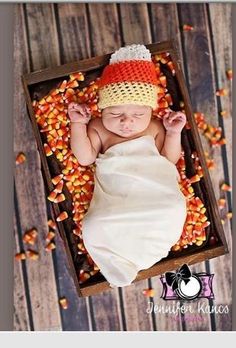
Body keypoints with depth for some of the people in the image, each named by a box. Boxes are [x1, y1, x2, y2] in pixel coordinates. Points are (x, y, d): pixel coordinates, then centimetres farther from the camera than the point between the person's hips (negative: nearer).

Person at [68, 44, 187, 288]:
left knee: (174, 210, -29)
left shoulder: (154, 128, 10)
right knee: (93, 228, -24)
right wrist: (78, 123, 2)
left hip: (154, 193, 1)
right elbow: (85, 158, 0)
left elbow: (170, 160, 10)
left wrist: (173, 132, -2)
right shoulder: (98, 129, 10)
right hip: (114, 199, 0)